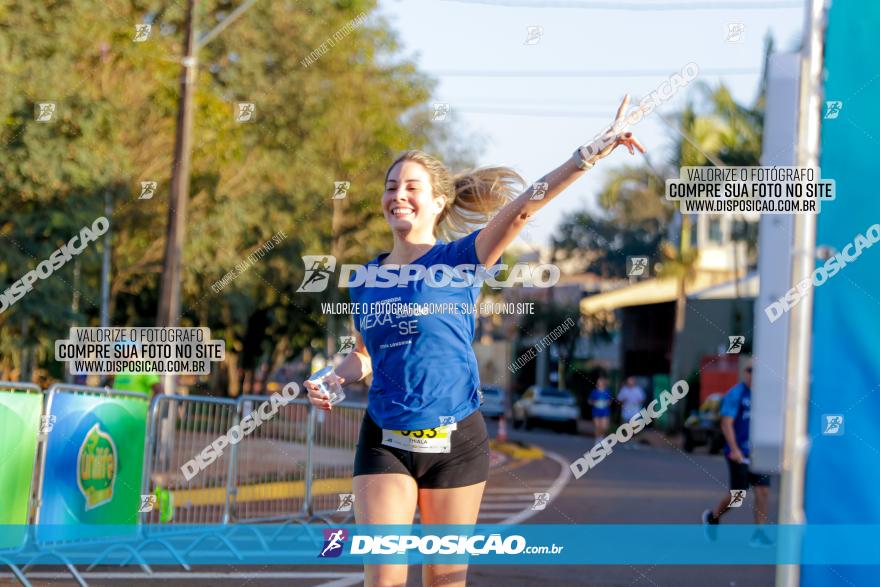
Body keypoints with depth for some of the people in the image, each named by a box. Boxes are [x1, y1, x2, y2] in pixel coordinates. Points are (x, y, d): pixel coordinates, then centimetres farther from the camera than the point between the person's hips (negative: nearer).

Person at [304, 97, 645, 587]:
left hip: (454, 441, -2)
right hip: (385, 442, 2)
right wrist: (328, 379, 0)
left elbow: (520, 208, -18)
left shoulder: (459, 260, -5)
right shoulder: (365, 281, 7)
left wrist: (588, 155, -29)